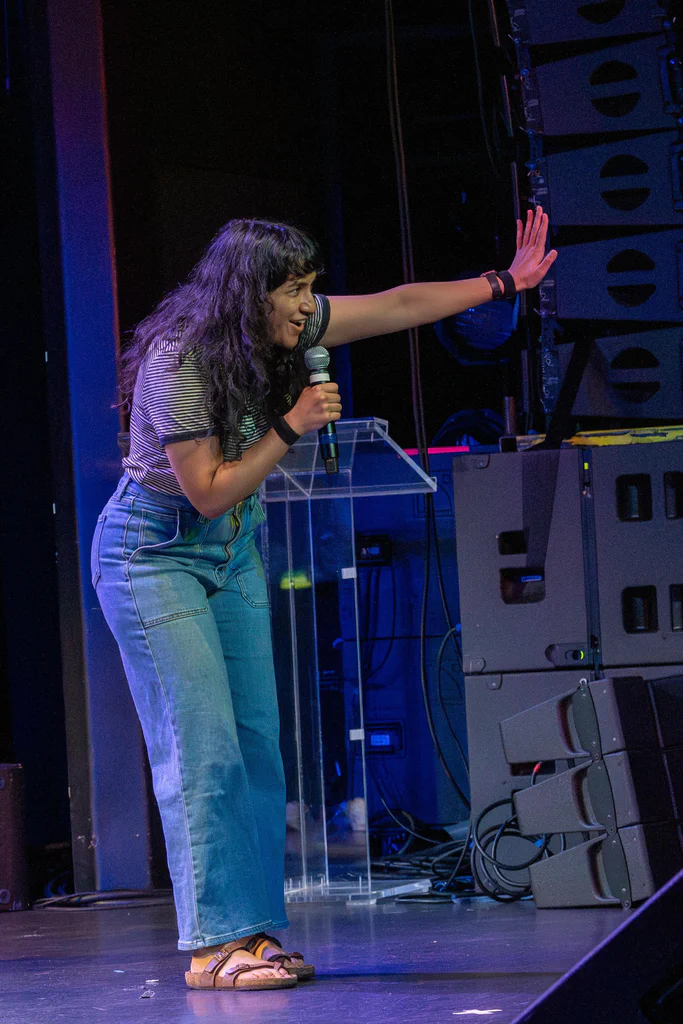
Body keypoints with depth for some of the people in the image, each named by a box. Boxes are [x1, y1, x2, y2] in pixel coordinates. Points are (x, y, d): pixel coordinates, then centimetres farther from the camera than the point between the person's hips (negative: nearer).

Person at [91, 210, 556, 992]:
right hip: (153, 551, -8)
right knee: (204, 749, -13)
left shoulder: (286, 329, -6)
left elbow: (397, 306, 3)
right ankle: (212, 947, -11)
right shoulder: (179, 362, -26)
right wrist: (292, 428, -24)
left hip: (232, 550, 8)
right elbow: (209, 491, -22)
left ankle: (254, 931, 7)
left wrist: (505, 282, 2)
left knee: (258, 744, 3)